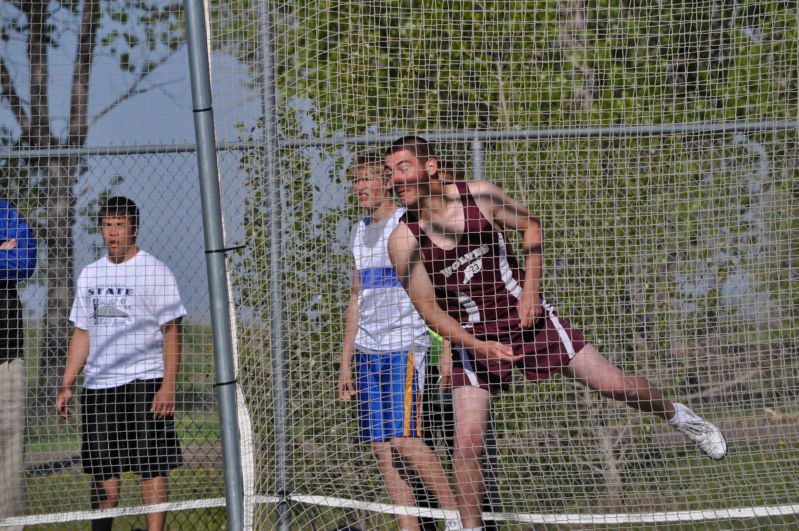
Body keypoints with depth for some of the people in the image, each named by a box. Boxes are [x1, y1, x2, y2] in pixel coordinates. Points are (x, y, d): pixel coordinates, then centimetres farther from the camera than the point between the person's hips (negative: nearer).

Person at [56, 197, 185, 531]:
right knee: (102, 470, 5)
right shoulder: (89, 275, 14)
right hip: (97, 387, 5)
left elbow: (172, 331, -6)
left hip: (144, 382, -5)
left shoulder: (154, 271, -2)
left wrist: (168, 385, -16)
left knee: (152, 465, -7)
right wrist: (66, 385, 12)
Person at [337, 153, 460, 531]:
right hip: (367, 351, 7)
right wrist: (345, 362, 19)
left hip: (405, 346, -7)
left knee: (403, 438, -15)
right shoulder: (359, 233, 17)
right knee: (380, 446, 0)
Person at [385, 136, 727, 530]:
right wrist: (476, 346, -23)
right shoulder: (404, 241, -14)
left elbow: (530, 226, 5)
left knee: (614, 384, 3)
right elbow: (428, 308, -11)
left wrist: (531, 288, -5)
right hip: (473, 338, -1)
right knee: (467, 440, -14)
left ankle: (676, 415, 32)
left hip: (526, 317, 1)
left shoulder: (480, 195, -11)